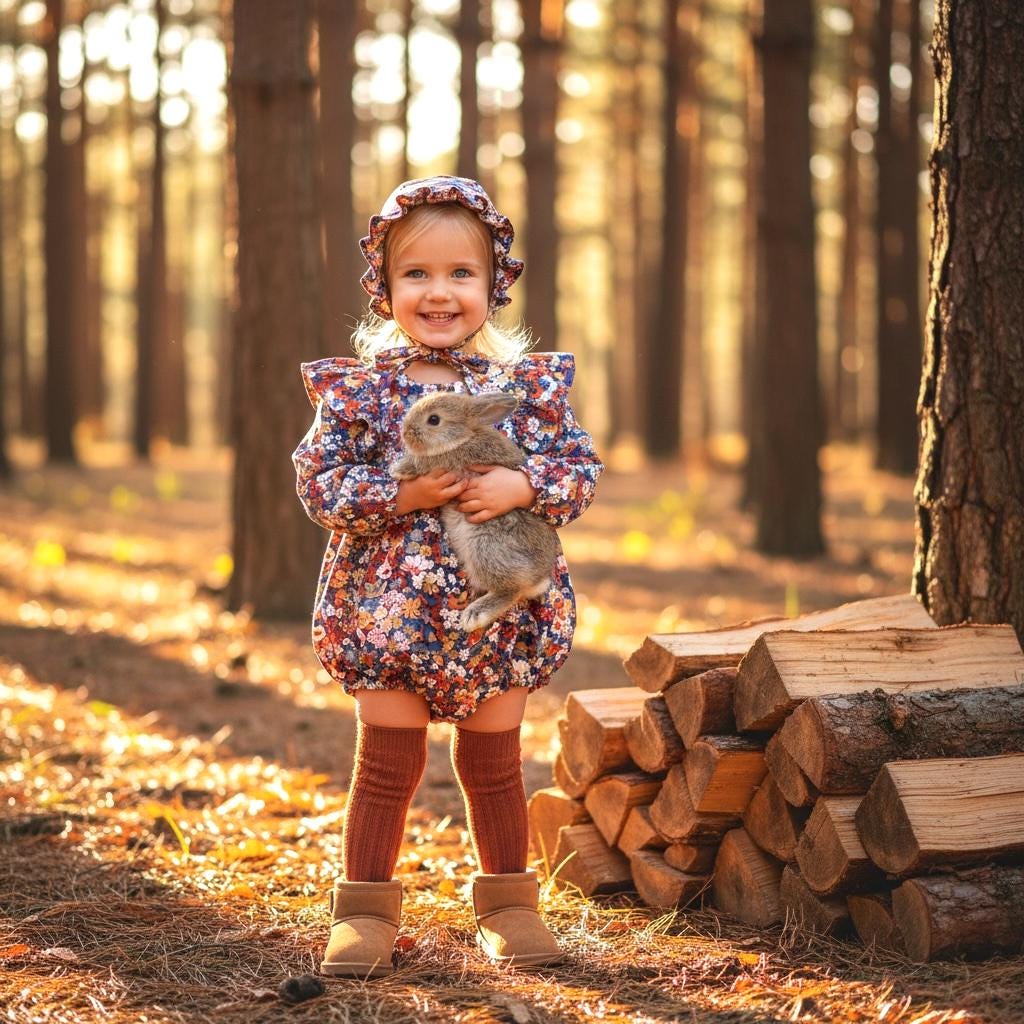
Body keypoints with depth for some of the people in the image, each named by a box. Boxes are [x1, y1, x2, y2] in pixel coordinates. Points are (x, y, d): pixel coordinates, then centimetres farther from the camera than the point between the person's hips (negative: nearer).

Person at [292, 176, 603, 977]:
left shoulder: (529, 383, 0)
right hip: (389, 608, -1)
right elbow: (318, 482, -7)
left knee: (494, 762, 13)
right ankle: (367, 908, 16)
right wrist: (399, 496, -20)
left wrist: (521, 487, -20)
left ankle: (507, 902, 27)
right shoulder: (360, 387, -3)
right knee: (387, 762, 5)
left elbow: (582, 470, -2)